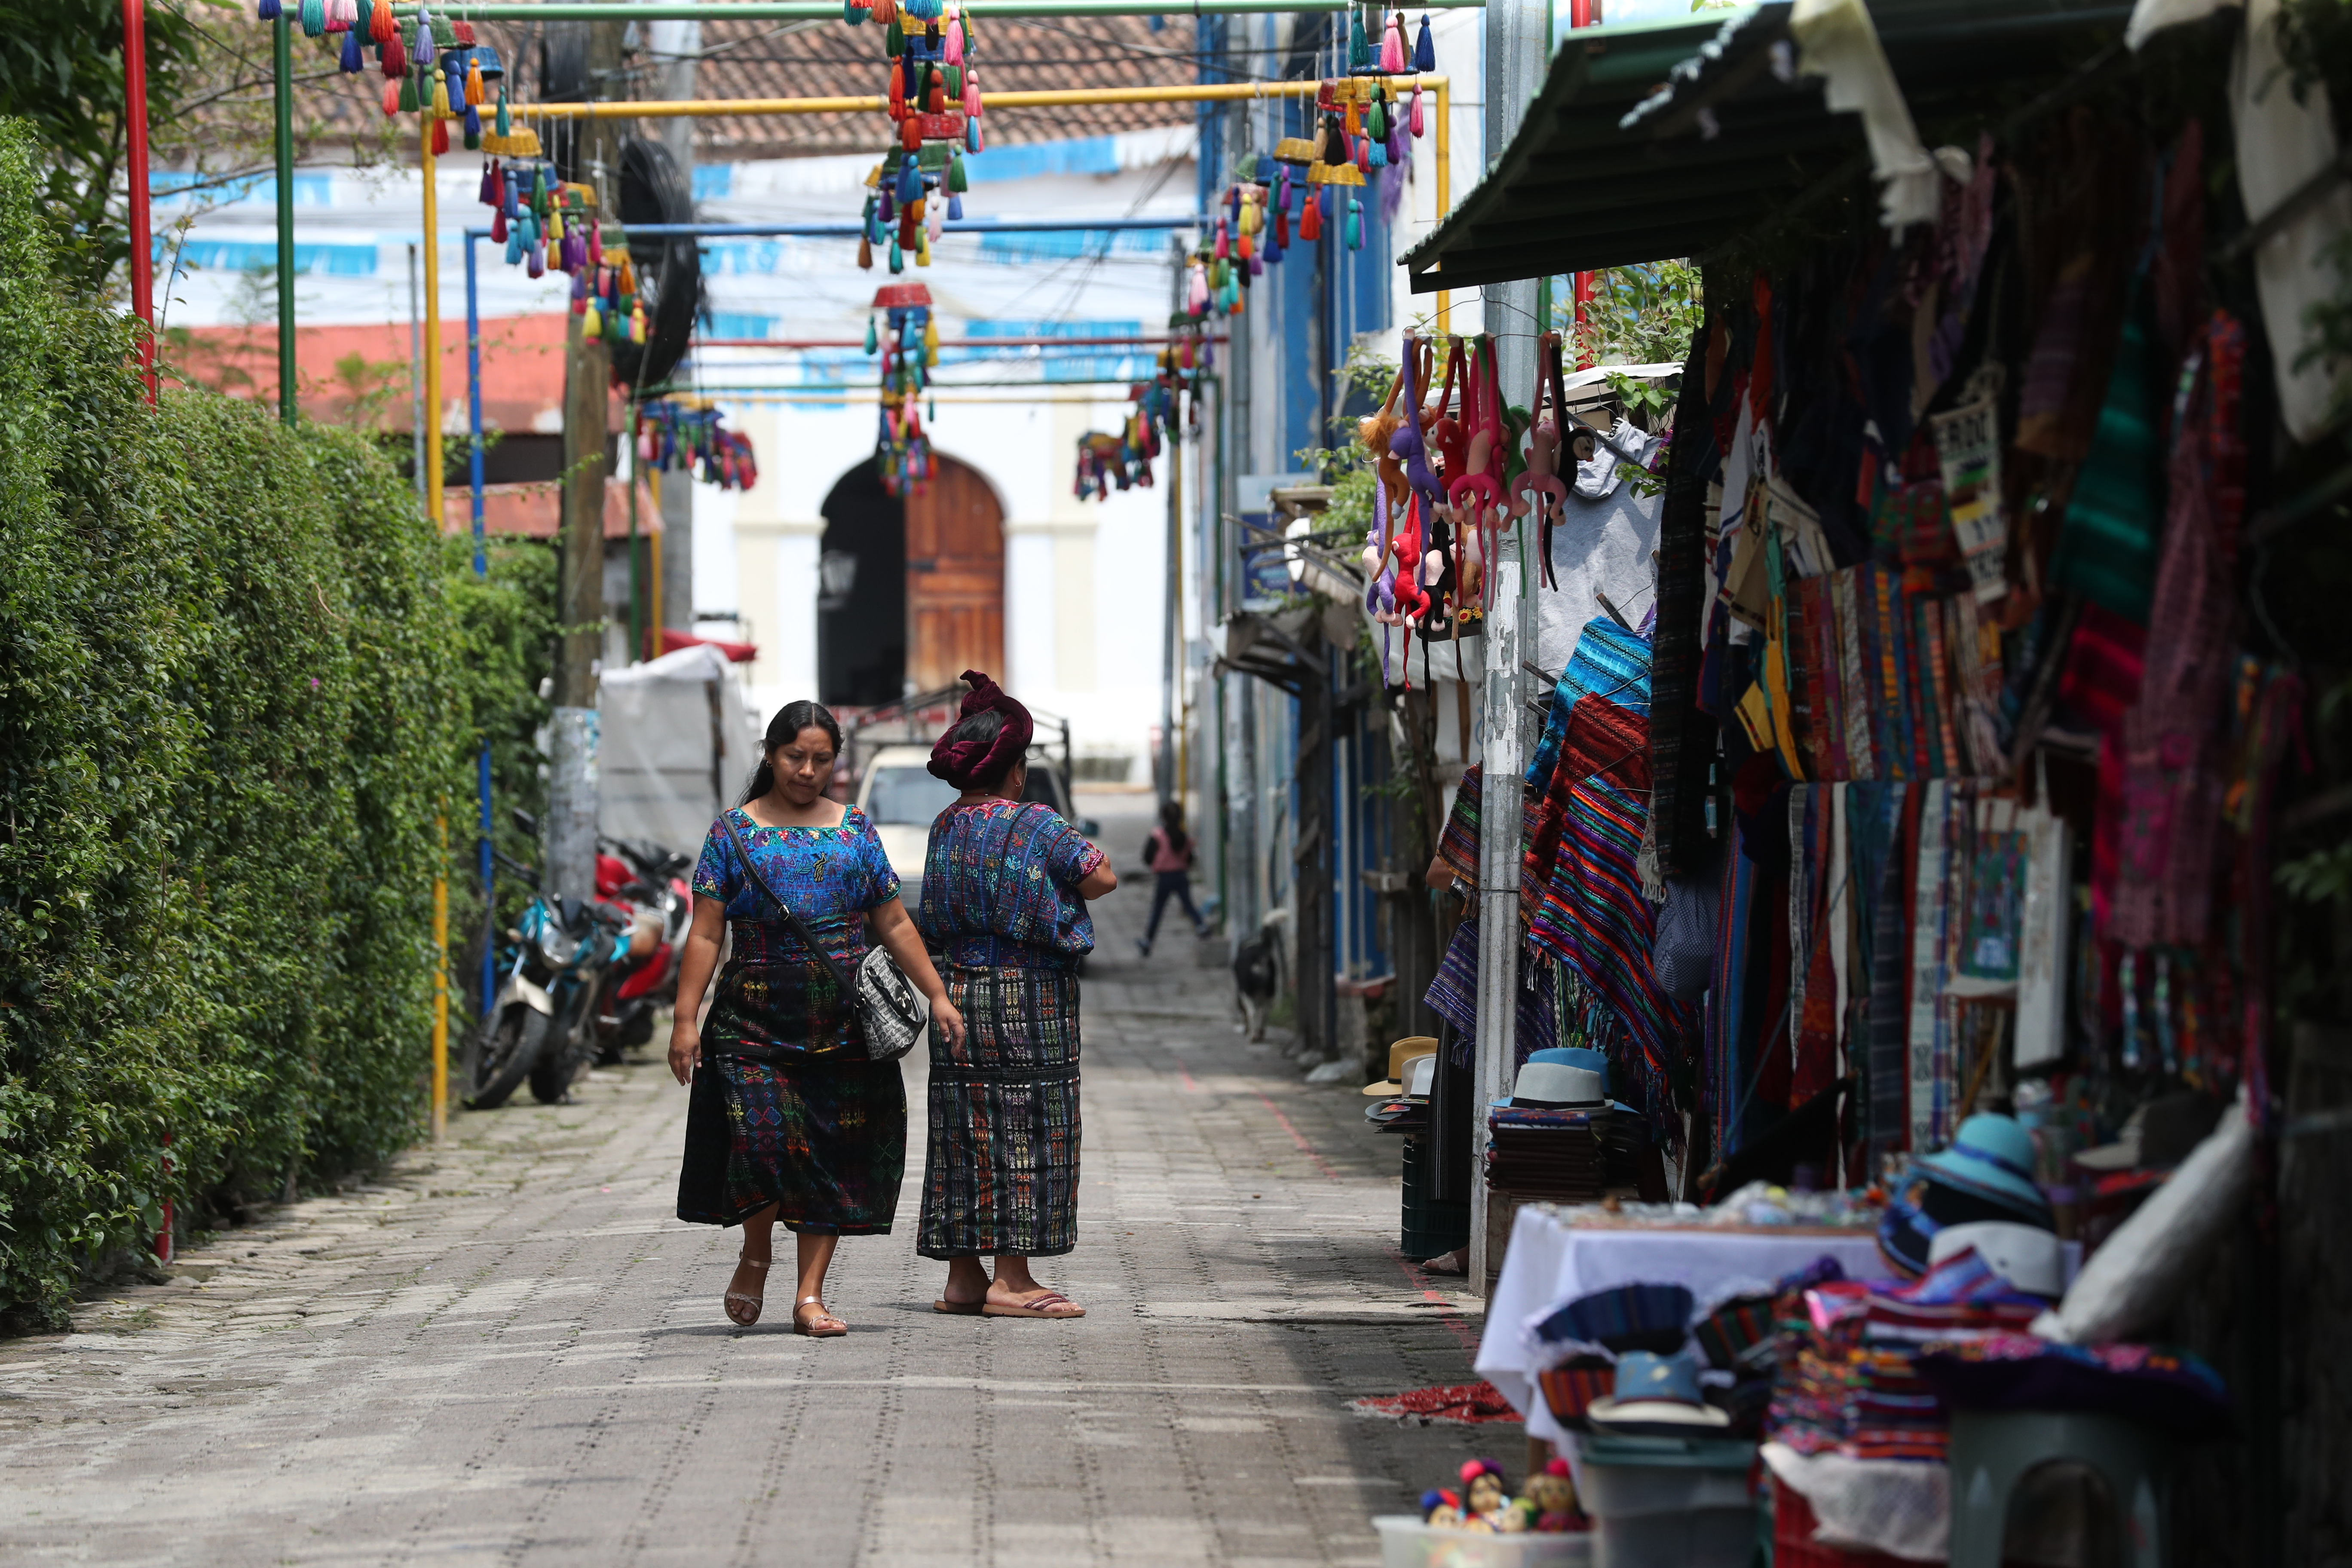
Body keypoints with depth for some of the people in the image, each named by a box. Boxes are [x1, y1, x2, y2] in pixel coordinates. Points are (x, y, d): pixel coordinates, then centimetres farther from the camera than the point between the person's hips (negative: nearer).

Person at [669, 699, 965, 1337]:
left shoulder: (856, 831, 11)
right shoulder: (733, 832, 4)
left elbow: (895, 925, 12)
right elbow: (705, 934, 0)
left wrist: (937, 995, 3)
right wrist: (685, 1019, -7)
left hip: (845, 1024, 2)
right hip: (756, 1021, -2)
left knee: (834, 1154, 0)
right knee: (762, 1138, -15)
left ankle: (810, 1295, 6)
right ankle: (755, 1257, 13)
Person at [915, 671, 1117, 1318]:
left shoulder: (946, 828, 7)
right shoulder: (1035, 825, -13)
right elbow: (1102, 878, -6)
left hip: (960, 991, 7)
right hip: (1030, 997, -7)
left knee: (968, 1129, 9)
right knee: (1026, 1127, -3)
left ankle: (964, 1277, 11)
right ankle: (1012, 1279, -6)